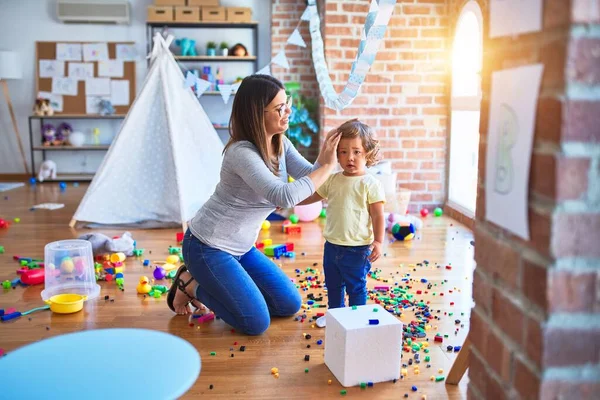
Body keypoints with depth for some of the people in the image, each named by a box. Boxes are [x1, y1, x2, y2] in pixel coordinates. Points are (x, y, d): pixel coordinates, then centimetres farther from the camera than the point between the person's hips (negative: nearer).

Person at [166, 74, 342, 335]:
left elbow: (312, 179, -8)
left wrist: (327, 157, -26)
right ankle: (191, 285, 8)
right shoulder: (242, 153, -28)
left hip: (241, 248, 9)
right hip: (207, 248, -9)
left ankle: (213, 284, 19)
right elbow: (284, 197, -39)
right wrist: (327, 165, -31)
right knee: (257, 323, -11)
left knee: (290, 305, 11)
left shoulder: (281, 144, 0)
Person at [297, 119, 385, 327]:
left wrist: (377, 242, -18)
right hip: (332, 245, 6)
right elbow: (311, 196, 16)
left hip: (357, 248, -6)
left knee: (356, 287, 9)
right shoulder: (333, 180, 3)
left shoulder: (370, 184, -13)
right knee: (333, 285, 22)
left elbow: (378, 216, -12)